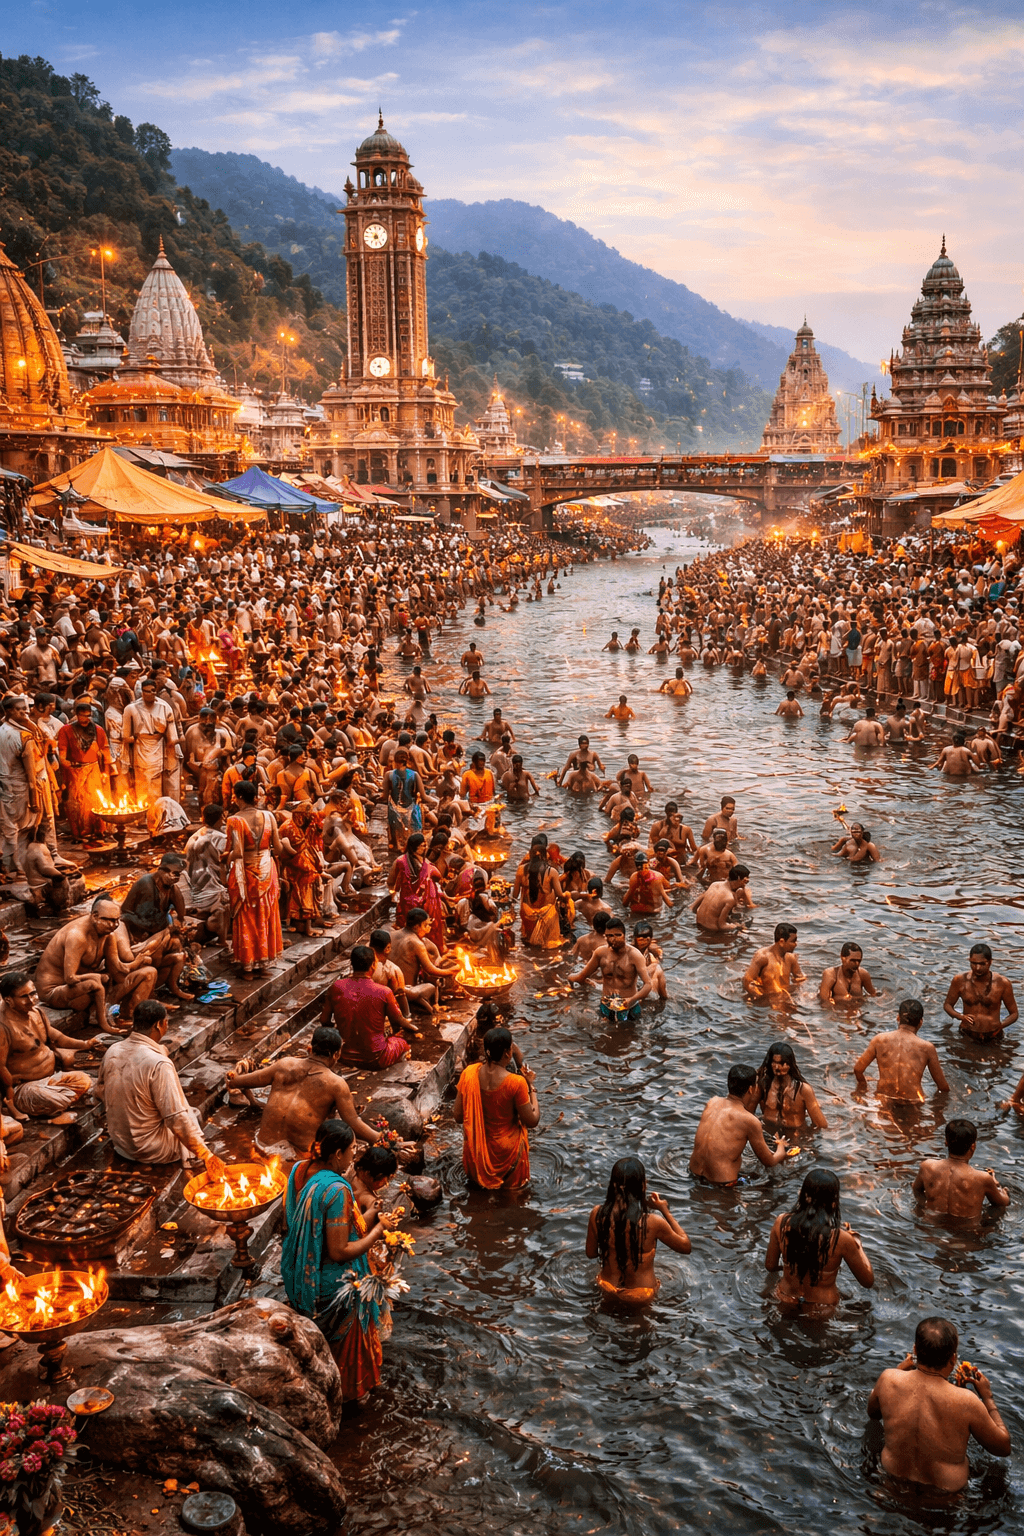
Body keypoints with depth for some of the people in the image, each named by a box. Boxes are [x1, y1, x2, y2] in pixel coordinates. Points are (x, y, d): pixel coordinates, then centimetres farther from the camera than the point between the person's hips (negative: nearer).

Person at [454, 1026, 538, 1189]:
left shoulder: (469, 1073, -13)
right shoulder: (516, 1082, -26)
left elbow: (458, 1116, -5)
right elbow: (532, 1121, -14)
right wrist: (531, 1085, -5)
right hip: (506, 1153, -6)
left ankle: (484, 1177, 15)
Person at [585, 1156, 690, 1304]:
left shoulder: (597, 1214, -19)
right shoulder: (653, 1222, -29)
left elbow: (591, 1253, -2)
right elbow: (686, 1246, -10)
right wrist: (665, 1211, -4)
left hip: (607, 1289, 3)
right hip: (640, 1298, -3)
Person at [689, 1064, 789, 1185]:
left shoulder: (711, 1103, 0)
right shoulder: (749, 1121, -16)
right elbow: (769, 1162, -3)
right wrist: (782, 1148, 20)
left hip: (694, 1173, 6)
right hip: (722, 1183, -6)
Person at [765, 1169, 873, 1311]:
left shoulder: (781, 1223, -17)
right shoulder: (841, 1238, -26)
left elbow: (770, 1267, -2)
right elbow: (868, 1282, -11)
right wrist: (858, 1245, 1)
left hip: (785, 1300, 3)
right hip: (821, 1309, -3)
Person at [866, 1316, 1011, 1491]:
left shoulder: (888, 1380, -22)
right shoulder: (965, 1402, -32)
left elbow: (872, 1413, 3)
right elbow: (1004, 1448, -13)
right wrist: (987, 1396, -2)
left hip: (893, 1475, 3)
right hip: (947, 1489, -3)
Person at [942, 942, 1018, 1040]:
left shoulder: (1003, 984, -8)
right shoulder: (960, 980, -4)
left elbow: (1014, 1014, 2)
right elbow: (947, 1005, 9)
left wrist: (1000, 1026, -17)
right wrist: (960, 1017, -12)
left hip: (993, 1038, -1)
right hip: (966, 1035, 1)